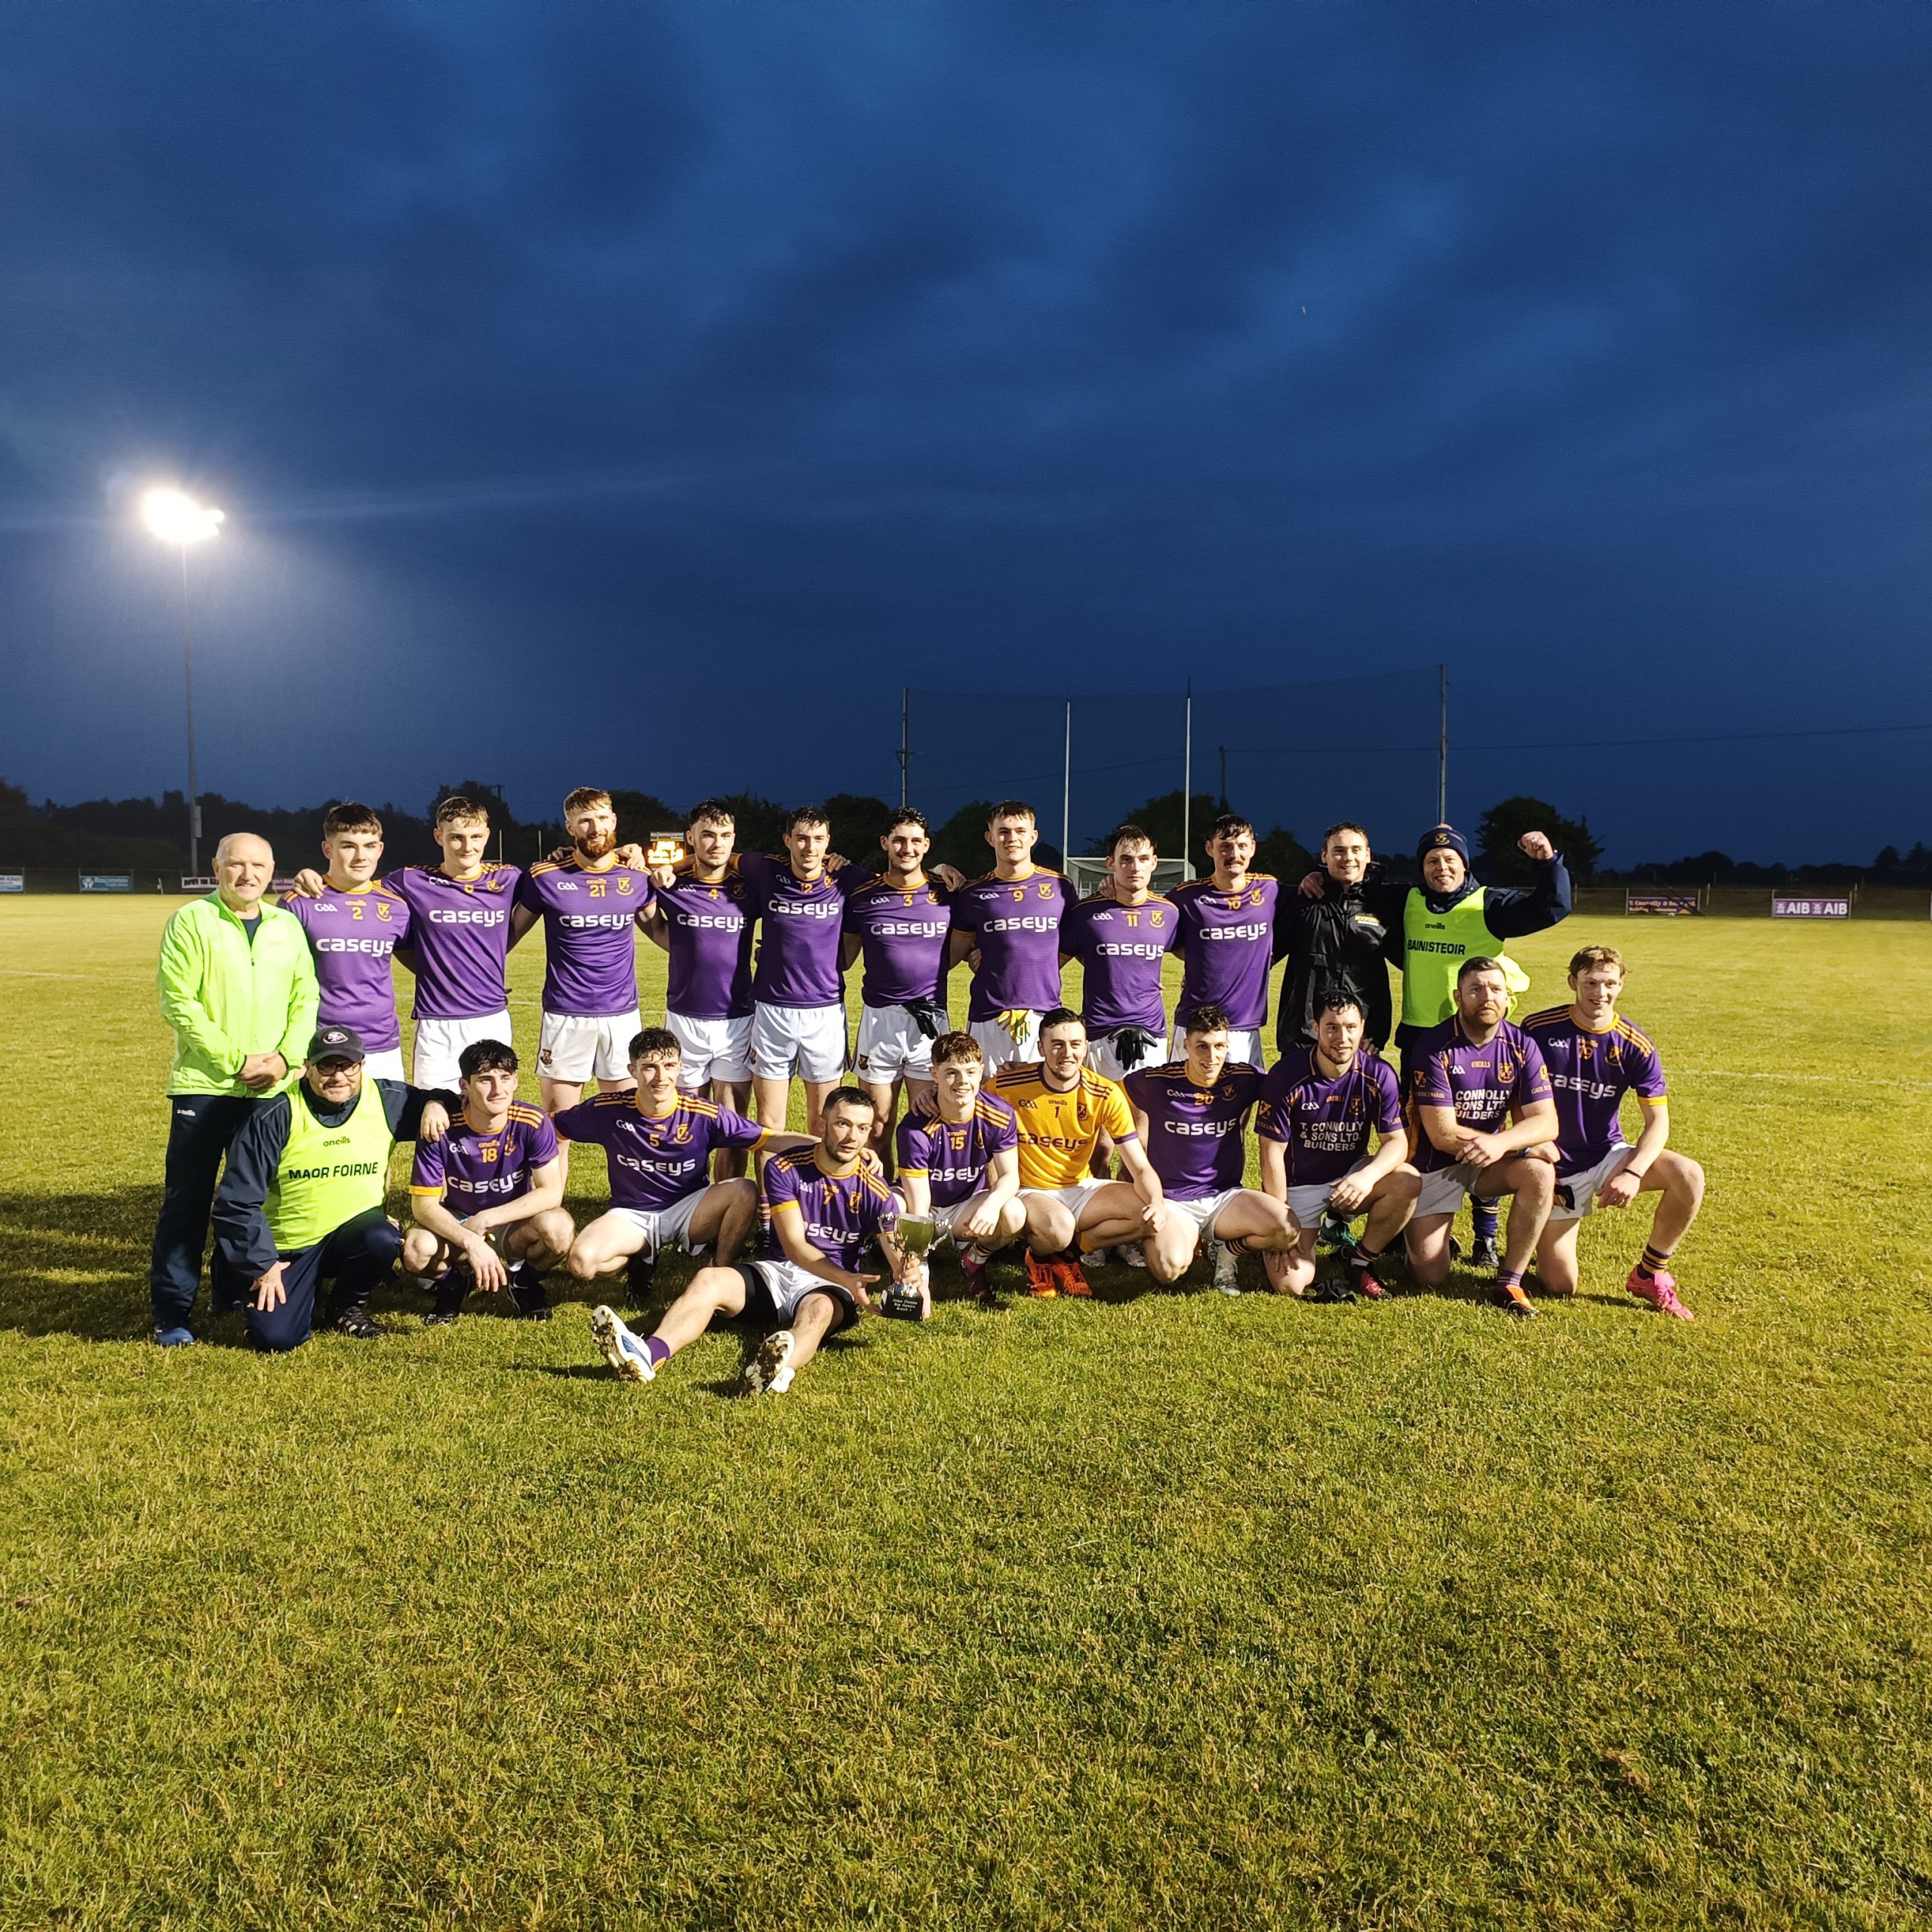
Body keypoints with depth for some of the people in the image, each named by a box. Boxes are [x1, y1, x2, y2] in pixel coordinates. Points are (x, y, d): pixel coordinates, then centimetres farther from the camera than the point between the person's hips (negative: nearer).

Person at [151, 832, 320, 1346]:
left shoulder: (287, 926, 10)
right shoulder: (191, 921, -4)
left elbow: (305, 998, 8)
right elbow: (179, 1002, -10)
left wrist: (285, 1057, -8)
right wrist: (234, 1060, -14)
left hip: (270, 1089, 4)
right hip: (204, 1085, -4)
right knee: (188, 1198, 1)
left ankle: (235, 1293, 28)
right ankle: (172, 1312, 9)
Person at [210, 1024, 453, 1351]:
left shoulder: (387, 1101, -5)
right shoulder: (276, 1117, -13)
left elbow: (449, 1101, 11)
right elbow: (238, 1201, -9)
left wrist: (437, 1104, -14)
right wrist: (262, 1267, -9)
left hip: (355, 1228, 2)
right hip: (291, 1247, -1)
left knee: (383, 1240, -33)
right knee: (276, 1337, -18)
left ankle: (348, 1306, 0)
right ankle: (303, 1289, 19)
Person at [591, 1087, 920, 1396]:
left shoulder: (875, 1191, -1)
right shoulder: (784, 1169, -2)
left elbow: (897, 1254, -10)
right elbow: (794, 1246, -8)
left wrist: (911, 1274, -36)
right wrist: (847, 1279, -23)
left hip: (829, 1288, -2)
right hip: (776, 1270, 2)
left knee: (819, 1309, -38)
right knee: (708, 1280, -25)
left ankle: (779, 1370, -72)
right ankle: (649, 1354, -53)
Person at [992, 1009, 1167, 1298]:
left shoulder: (1106, 1095, -10)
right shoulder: (1007, 1085, -15)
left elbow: (1141, 1168, -12)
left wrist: (1157, 1205, -31)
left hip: (1082, 1188, 4)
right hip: (1029, 1193, -4)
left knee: (1152, 1216, -20)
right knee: (1059, 1227, -39)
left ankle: (1065, 1254, -5)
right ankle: (1040, 1257, 0)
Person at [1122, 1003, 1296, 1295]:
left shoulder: (1244, 1079, -4)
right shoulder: (1156, 1082, -10)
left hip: (1225, 1196, 3)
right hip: (1172, 1202, -2)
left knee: (1288, 1230, -24)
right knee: (1170, 1267, -32)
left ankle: (1227, 1251, 7)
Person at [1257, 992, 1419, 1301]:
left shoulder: (1379, 1074, -10)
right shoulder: (1287, 1075, -18)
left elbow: (1397, 1141, -11)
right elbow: (1272, 1152, -14)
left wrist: (1368, 1176, -33)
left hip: (1350, 1179, 3)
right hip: (1297, 1186, -3)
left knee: (1408, 1182, -27)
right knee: (1290, 1284, -19)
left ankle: (1362, 1263, -4)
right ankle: (1311, 1233, 16)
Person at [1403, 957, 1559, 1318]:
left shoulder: (1521, 1045, -6)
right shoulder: (1434, 1047, -19)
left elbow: (1547, 1122, -12)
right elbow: (1442, 1134, -23)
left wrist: (1502, 1142, -34)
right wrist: (1529, 1143, -20)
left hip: (1489, 1163, 4)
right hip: (1434, 1165, -4)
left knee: (1539, 1174, -28)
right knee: (1431, 1277, -9)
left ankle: (1510, 1282, -13)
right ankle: (1417, 1234, 28)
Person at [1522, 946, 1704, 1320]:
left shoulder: (1635, 1045, -7)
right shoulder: (1539, 1029, -11)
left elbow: (1658, 1121, -9)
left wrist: (1633, 1173, -26)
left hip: (1608, 1156, 2)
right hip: (1556, 1167, -2)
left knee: (1689, 1176, -26)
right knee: (1560, 1286, -8)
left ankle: (1650, 1274, -4)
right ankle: (1545, 1237, 29)